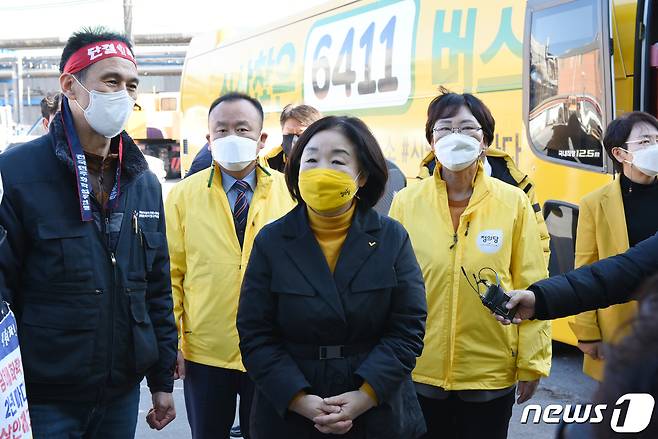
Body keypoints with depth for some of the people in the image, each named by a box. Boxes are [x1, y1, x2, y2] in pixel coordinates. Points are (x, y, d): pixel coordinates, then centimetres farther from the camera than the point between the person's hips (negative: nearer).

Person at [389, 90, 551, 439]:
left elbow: (531, 288, -1)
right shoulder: (406, 202, -4)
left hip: (492, 373, 0)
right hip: (420, 372, 0)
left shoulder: (513, 202, -4)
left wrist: (532, 362, -1)